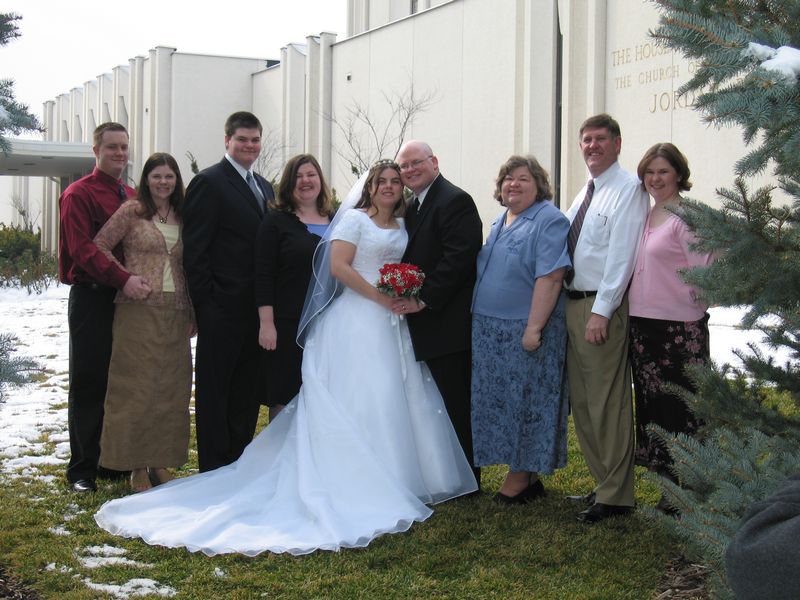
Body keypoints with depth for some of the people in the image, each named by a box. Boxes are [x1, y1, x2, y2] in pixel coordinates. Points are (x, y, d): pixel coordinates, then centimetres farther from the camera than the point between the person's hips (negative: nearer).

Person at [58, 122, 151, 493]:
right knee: (89, 383, -2)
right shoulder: (79, 194, -4)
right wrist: (122, 279, -27)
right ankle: (82, 469, 5)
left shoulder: (132, 197, 18)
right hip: (92, 298, -6)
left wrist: (142, 281, 5)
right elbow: (82, 249, -16)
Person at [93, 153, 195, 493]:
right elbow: (99, 245, -2)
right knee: (136, 385, -2)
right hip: (138, 309, -4)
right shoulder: (131, 211, 0)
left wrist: (194, 312, 11)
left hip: (176, 312, 5)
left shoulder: (182, 217, 13)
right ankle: (137, 467, 5)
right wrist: (126, 277, -8)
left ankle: (160, 461, 16)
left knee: (171, 387, 6)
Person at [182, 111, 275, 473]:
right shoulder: (209, 183, -7)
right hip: (223, 307, -7)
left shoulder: (264, 187, 17)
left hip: (257, 307, 7)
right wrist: (203, 303, -16)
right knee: (214, 390, 2)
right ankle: (214, 470, 9)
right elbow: (194, 249, -12)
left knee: (248, 391, 13)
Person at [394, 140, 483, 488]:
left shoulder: (455, 201, -12)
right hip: (424, 323, 9)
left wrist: (424, 299, -20)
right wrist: (405, 297, 5)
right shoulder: (414, 206, 18)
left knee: (455, 404, -2)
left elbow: (459, 258, -21)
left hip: (448, 325, -9)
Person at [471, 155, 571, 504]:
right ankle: (523, 475, 20)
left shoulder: (549, 221, -11)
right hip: (492, 331, 9)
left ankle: (521, 478, 10)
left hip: (525, 331, -9)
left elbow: (550, 277, -20)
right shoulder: (501, 222, 16)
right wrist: (480, 323, 17)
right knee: (501, 402, 11)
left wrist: (533, 328, -24)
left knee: (523, 401, 0)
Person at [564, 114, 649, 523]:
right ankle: (602, 483, 26)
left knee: (608, 402, -5)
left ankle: (616, 495, 4)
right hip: (573, 303, 9)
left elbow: (621, 255, -16)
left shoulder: (628, 189, -9)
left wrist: (601, 311, -20)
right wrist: (575, 306, 10)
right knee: (581, 401, 14)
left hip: (602, 307, -9)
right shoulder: (586, 192, 18)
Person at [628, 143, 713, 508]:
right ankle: (668, 486, 24)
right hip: (642, 324, 8)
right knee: (651, 405, 12)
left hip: (678, 328, -8)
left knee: (679, 408, -1)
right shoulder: (645, 216, 13)